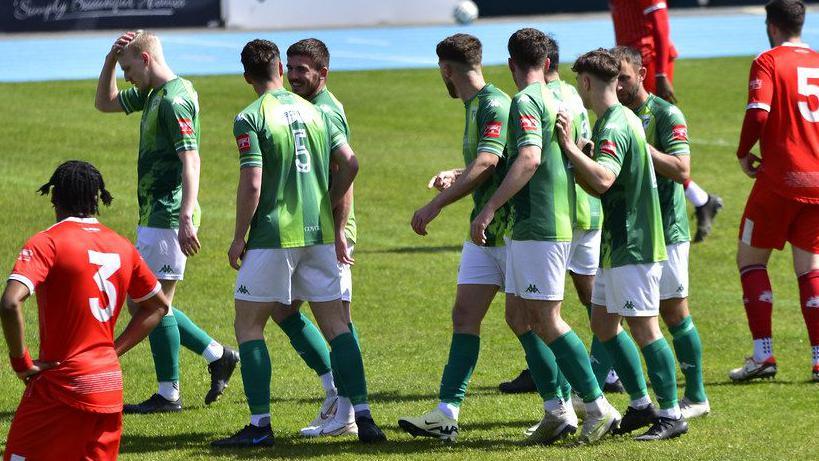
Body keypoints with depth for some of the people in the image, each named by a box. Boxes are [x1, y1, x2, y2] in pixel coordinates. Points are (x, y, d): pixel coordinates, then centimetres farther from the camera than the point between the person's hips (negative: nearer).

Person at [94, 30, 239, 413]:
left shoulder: (175, 100, -16)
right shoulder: (152, 95, 14)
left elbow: (191, 162, -23)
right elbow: (105, 103, 28)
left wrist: (185, 219, -30)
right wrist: (110, 60, 12)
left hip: (167, 217, -10)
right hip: (153, 215, 10)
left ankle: (168, 394, 4)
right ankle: (218, 356, 20)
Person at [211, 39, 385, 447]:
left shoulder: (250, 119, -8)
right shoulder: (312, 110, 10)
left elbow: (252, 184, -14)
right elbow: (350, 163, 8)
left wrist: (239, 238, -4)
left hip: (273, 237, -5)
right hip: (319, 233, 5)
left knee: (248, 325, 5)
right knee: (335, 324, 8)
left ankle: (260, 425, -1)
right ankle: (363, 418, 2)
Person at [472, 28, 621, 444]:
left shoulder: (525, 102, -14)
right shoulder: (555, 99, 15)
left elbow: (529, 158, -28)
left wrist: (489, 208, -28)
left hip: (538, 227, -10)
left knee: (545, 320, -6)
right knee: (521, 312, 12)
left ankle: (599, 407, -5)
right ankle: (557, 409, 11)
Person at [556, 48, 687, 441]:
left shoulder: (614, 128, -17)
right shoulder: (621, 119, 15)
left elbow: (603, 180, -35)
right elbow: (595, 186, 20)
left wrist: (569, 146, -31)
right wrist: (570, 158, 11)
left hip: (632, 246, -10)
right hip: (617, 244, 10)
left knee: (642, 326, -7)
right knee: (603, 321, 13)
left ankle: (671, 415, -3)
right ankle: (641, 404, 18)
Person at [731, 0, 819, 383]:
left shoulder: (768, 62, -5)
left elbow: (758, 114, -17)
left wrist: (744, 153, -2)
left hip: (780, 179, -5)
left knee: (750, 259, 8)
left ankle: (763, 355, 0)